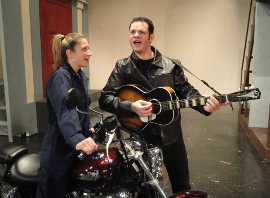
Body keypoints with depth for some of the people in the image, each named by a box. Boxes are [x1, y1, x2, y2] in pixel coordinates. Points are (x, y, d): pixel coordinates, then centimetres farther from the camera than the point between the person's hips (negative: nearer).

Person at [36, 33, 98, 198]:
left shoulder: (81, 75, 9)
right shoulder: (60, 77, -19)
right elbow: (65, 111, -38)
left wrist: (88, 127, 11)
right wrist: (77, 140, -52)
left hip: (77, 147, 9)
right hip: (59, 148, -8)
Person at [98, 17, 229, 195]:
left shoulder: (171, 66, -2)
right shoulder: (122, 67, -4)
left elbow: (186, 91, -2)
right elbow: (105, 99, -10)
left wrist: (204, 105, -23)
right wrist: (131, 106, -27)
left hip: (171, 135, 1)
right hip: (140, 136, 0)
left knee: (182, 185, 19)